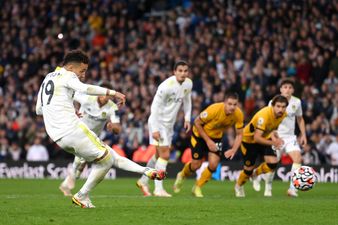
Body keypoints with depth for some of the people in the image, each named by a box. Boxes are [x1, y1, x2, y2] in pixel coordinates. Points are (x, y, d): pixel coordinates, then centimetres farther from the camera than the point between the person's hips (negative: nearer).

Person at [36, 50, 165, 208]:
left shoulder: (47, 78, 24)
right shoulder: (67, 76, -2)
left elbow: (38, 109, 31)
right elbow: (85, 89, -24)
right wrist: (113, 92, -20)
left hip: (58, 137, 9)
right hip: (72, 129, -9)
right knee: (105, 159, 2)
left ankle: (147, 171, 8)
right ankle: (81, 197, 6)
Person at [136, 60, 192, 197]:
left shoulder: (188, 84, -1)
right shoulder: (166, 86, -24)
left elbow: (187, 100, 19)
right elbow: (155, 106, -22)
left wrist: (187, 118, 9)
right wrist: (155, 129, -24)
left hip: (169, 124, 8)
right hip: (158, 123, -8)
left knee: (159, 155, 17)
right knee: (164, 155, -13)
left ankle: (143, 181, 33)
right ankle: (158, 189, -8)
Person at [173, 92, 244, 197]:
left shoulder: (238, 114, -22)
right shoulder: (214, 110, -35)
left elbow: (239, 134, -9)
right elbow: (197, 122, -21)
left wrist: (233, 150, -25)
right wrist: (208, 141, -22)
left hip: (216, 137, 3)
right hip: (200, 134, -3)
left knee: (213, 165, -13)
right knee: (196, 165, 0)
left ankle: (197, 187, 11)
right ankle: (182, 176, 36)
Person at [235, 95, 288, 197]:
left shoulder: (283, 115, -16)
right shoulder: (264, 115, -38)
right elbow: (257, 138, -40)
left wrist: (275, 137, -11)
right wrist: (272, 143, -52)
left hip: (265, 138, 6)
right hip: (249, 139, -6)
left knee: (273, 163, -13)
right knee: (249, 169, 4)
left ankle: (255, 174, 20)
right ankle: (238, 186, 37)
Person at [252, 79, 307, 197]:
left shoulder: (297, 102, 3)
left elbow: (300, 119, 17)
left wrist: (303, 135, 9)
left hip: (290, 137, 3)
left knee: (298, 158, -21)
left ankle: (292, 188, -21)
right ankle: (268, 187, 30)